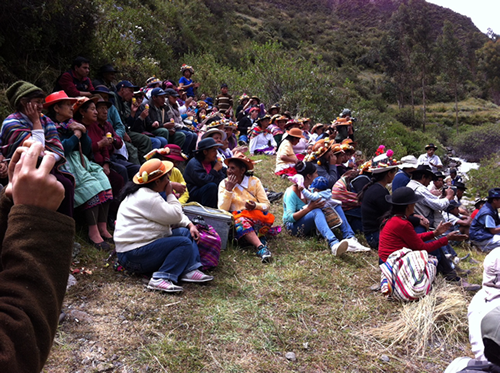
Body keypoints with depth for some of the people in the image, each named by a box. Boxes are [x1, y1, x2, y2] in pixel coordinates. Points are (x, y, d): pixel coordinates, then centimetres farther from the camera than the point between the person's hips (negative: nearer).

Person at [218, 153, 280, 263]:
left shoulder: (254, 181, 1)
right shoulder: (224, 183, 1)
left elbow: (267, 205, -3)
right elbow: (222, 209, -10)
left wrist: (256, 206, -24)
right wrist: (228, 189, -17)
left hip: (255, 215, 2)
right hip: (235, 217, -1)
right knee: (241, 221, -38)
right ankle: (260, 246, -51)